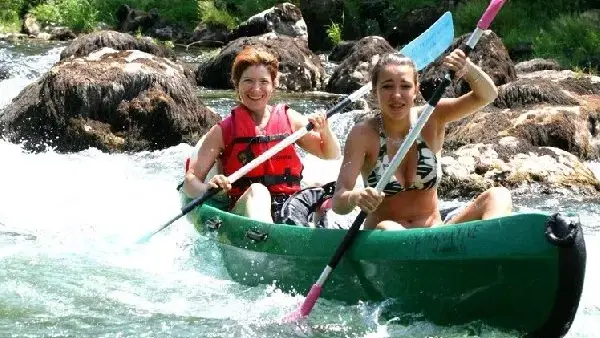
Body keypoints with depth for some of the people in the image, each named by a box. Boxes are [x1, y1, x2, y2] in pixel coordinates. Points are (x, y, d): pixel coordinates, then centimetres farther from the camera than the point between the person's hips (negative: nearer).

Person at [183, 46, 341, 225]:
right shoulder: (223, 131, 7)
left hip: (290, 206, 3)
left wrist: (325, 131, -1)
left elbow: (333, 155, 20)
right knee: (257, 190, -35)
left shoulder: (289, 119, 14)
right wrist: (207, 188, -22)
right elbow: (190, 182, 1)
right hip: (245, 209, -3)